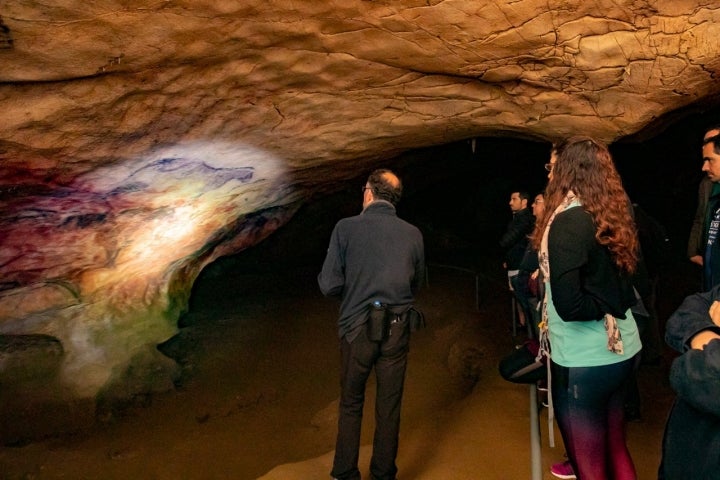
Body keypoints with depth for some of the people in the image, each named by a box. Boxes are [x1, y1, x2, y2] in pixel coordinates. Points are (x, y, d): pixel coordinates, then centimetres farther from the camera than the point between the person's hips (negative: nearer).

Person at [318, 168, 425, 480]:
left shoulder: (347, 227, -11)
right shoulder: (413, 234, -3)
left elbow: (329, 285, -11)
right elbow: (417, 282, 8)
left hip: (357, 328, -1)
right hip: (397, 329, 2)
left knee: (351, 404, 17)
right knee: (389, 406, 16)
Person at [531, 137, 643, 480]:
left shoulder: (567, 221, -20)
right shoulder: (611, 216, 5)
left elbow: (569, 305, -26)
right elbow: (617, 281, 12)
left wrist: (604, 306, -11)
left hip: (584, 360, -8)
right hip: (622, 348, 8)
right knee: (614, 447, 24)